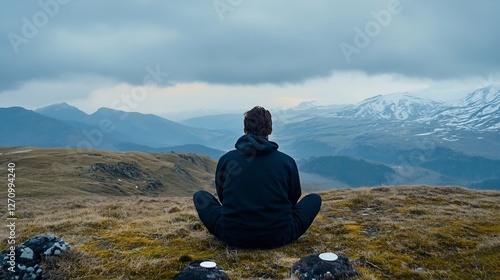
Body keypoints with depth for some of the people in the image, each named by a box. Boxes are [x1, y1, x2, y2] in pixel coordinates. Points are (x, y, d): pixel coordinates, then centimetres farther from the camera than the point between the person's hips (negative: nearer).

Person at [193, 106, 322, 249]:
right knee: (315, 198, 20)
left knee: (200, 196, 22)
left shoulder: (226, 159, -1)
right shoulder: (287, 161, -3)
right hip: (277, 238, 0)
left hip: (233, 237, 1)